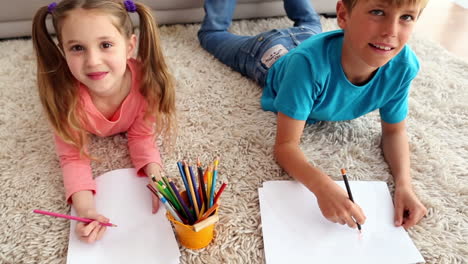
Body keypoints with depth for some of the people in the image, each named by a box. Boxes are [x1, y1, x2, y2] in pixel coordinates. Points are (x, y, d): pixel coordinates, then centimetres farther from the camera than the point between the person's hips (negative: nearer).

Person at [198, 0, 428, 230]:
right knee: (212, 33, 26)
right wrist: (322, 185, -65)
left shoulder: (403, 65, -37)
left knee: (309, 24, 40)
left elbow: (394, 132, -22)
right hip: (274, 54, -3)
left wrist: (404, 184, -40)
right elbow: (285, 145, -45)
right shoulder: (309, 62, -50)